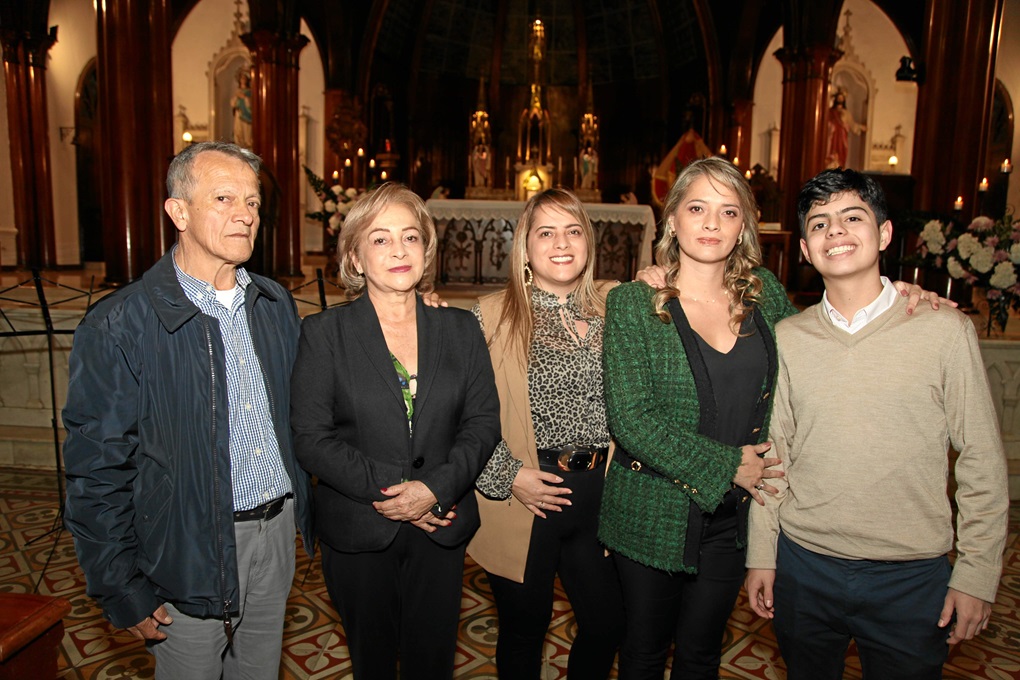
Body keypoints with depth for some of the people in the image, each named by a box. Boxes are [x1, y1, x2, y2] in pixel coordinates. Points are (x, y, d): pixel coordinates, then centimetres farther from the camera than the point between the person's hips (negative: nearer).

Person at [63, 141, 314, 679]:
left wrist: (302, 514, 9)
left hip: (276, 534, 5)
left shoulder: (275, 303, 3)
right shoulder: (120, 325, -15)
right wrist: (123, 591, -9)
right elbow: (96, 470, -12)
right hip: (191, 553, -5)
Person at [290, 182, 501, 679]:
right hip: (356, 532, -1)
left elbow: (482, 421, -1)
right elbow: (310, 437, -10)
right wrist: (388, 490, -17)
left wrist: (436, 488, -16)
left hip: (440, 530, 2)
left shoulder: (461, 329, 2)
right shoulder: (323, 333, -5)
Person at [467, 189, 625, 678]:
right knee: (524, 629, 15)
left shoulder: (612, 306, 5)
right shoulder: (493, 315, -6)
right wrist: (508, 476, -12)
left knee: (608, 624, 15)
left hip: (597, 491, 3)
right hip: (524, 498, -3)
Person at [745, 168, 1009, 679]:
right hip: (803, 567, 2)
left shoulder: (943, 329, -8)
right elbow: (773, 452, 5)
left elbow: (983, 462, -3)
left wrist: (977, 574, -3)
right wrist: (761, 555, 6)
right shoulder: (787, 338, -1)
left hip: (910, 579, -2)